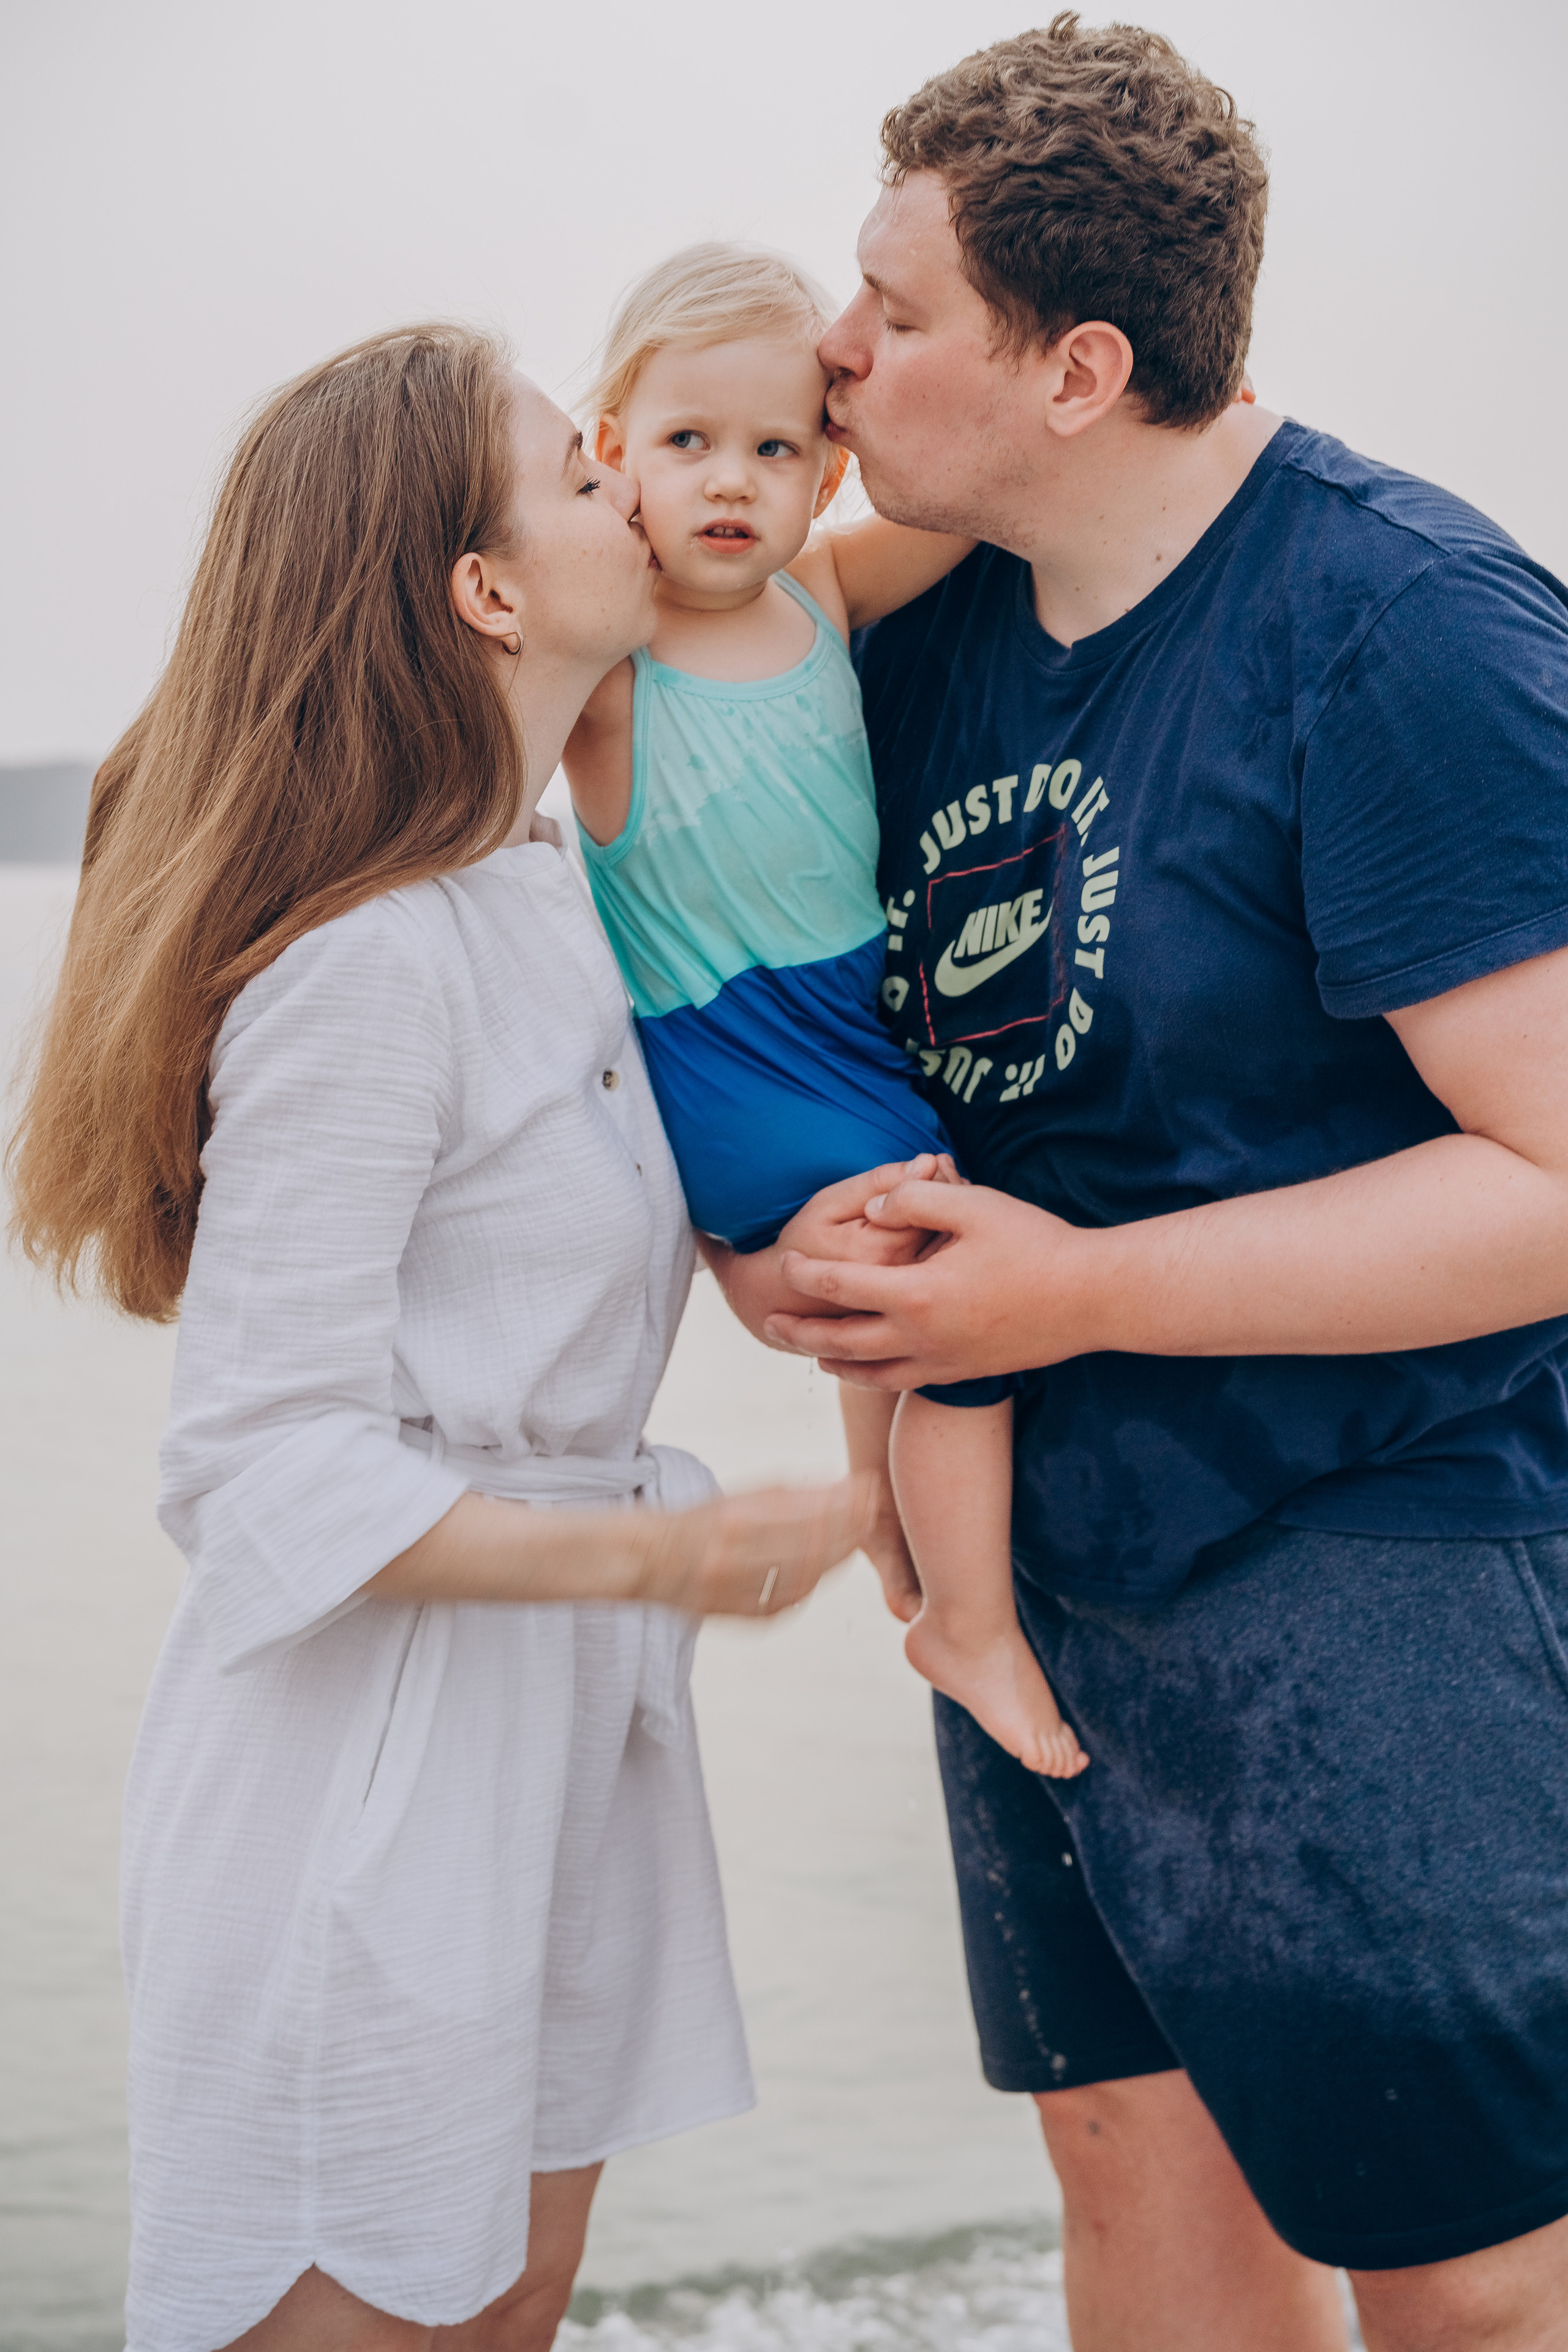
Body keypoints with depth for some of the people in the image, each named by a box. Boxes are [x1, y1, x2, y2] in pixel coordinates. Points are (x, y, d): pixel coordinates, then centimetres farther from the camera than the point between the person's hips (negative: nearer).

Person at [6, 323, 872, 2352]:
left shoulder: (540, 892, 9)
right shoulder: (370, 962, -20)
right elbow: (263, 1465, -21)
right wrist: (654, 1554, -27)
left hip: (557, 1719, 9)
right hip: (374, 1743, -9)